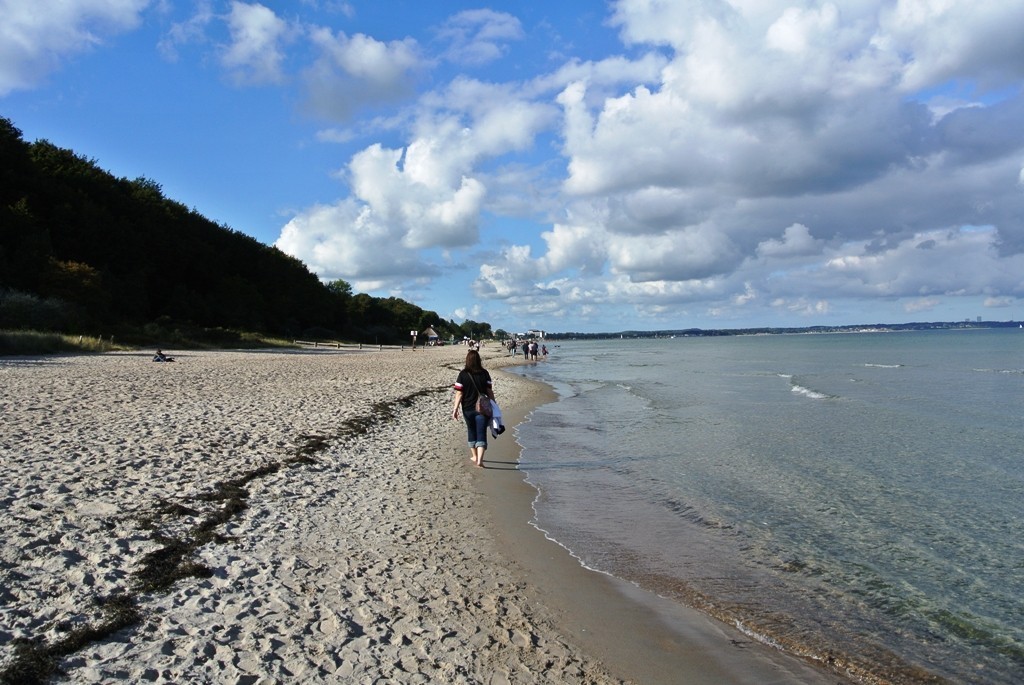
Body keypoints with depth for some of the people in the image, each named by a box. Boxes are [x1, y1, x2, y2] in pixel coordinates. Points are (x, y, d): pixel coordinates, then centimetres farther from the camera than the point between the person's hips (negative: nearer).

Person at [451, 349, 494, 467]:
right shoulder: (484, 373, -5)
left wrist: (455, 409, -5)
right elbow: (489, 391, -2)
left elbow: (459, 393, -10)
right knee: (481, 433, 1)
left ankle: (474, 456, 33)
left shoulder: (463, 374, -8)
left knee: (471, 431, 19)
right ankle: (479, 459, -12)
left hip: (468, 409, 1)